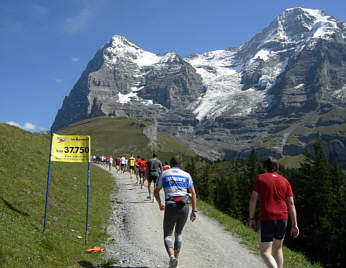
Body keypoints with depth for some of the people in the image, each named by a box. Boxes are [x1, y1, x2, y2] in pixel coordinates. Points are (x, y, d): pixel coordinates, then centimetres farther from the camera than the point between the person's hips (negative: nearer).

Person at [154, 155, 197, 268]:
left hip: (170, 207, -2)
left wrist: (160, 204, 31)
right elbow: (193, 193, 6)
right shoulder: (186, 175, 12)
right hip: (184, 207, 2)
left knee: (167, 235, 5)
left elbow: (156, 192, 15)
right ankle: (176, 258, 19)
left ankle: (172, 257, -19)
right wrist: (194, 211, 7)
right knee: (178, 233, 21)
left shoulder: (164, 174, 9)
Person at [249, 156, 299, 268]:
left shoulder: (260, 178, 2)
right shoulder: (285, 181, 10)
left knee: (265, 252, 1)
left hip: (266, 219, -4)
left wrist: (251, 218, 5)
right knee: (277, 248, 22)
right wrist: (294, 225, 6)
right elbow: (291, 204, 5)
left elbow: (253, 199, -3)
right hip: (283, 218, 4)